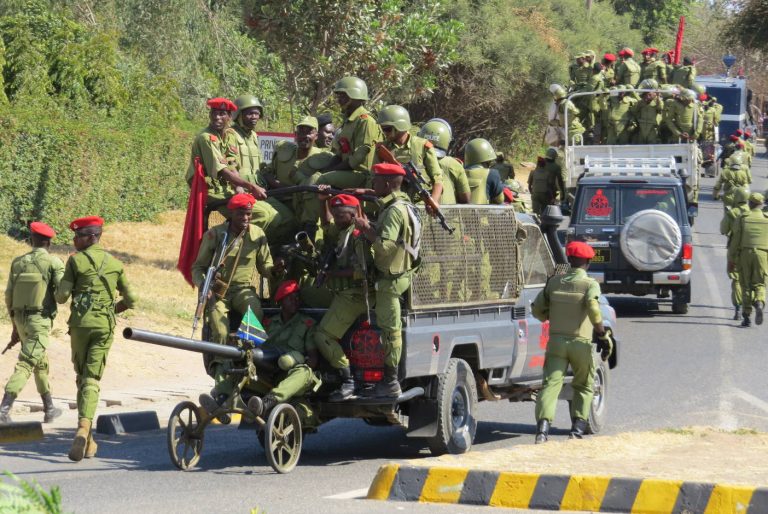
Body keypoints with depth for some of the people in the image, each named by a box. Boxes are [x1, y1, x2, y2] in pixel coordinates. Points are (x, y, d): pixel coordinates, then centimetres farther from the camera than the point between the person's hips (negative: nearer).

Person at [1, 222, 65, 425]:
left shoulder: (18, 262, 6)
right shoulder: (54, 263, -8)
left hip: (20, 319, 6)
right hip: (40, 321, -6)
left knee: (41, 363, 23)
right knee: (25, 365, -11)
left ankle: (49, 409, 33)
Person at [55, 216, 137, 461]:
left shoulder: (76, 260, -2)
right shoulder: (115, 263, 10)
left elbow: (61, 296, -4)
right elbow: (131, 299, 13)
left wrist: (59, 293, 19)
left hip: (81, 323, -2)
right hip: (105, 326, 2)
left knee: (81, 377, 12)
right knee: (92, 380, -2)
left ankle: (87, 438, 11)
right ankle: (83, 429, -24)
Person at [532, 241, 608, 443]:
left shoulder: (554, 282, 7)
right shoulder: (590, 284, -6)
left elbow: (537, 309, 12)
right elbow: (593, 309, -23)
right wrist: (604, 335, -15)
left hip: (556, 341, 2)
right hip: (580, 343, -2)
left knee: (551, 384, -5)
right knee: (583, 386, 18)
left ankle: (543, 425, -25)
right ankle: (578, 426, 9)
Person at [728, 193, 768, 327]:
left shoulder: (741, 219, 7)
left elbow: (735, 240, 2)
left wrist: (731, 259, 5)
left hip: (745, 253, 0)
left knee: (746, 286, 7)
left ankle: (746, 316, 3)